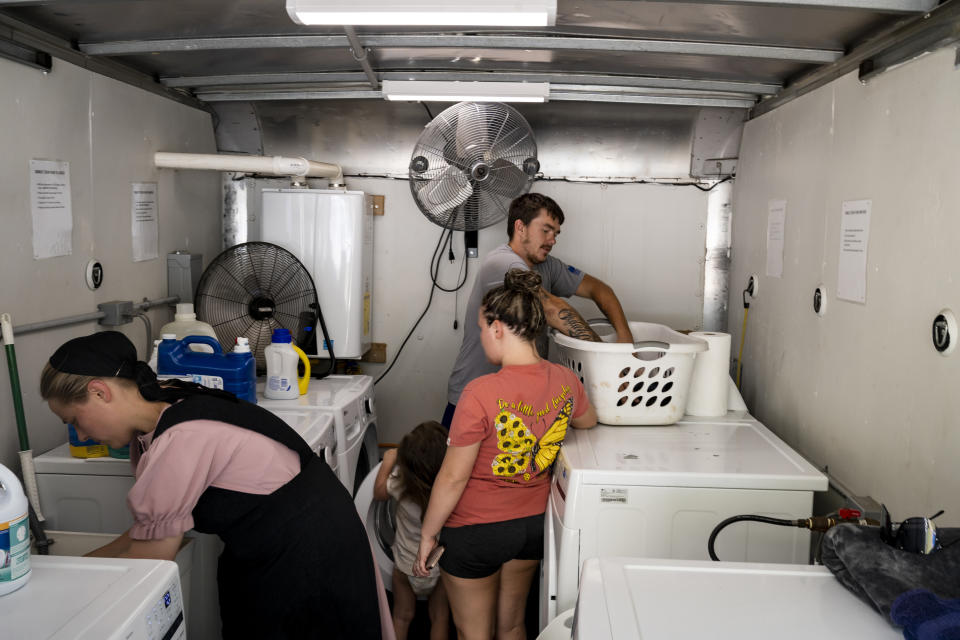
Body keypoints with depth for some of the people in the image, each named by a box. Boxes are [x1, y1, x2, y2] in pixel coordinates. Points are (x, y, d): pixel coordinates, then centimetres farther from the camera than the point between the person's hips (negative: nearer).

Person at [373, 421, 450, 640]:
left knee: (402, 616, 24)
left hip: (406, 566, 0)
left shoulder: (400, 483, -29)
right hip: (441, 566, 0)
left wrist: (388, 461, 4)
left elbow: (378, 492, -6)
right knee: (439, 618, 23)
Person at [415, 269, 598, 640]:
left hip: (476, 531, -5)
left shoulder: (481, 393, -28)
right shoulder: (565, 381, -11)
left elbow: (453, 477, -21)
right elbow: (588, 421, 13)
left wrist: (428, 534, -6)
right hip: (534, 523, 5)